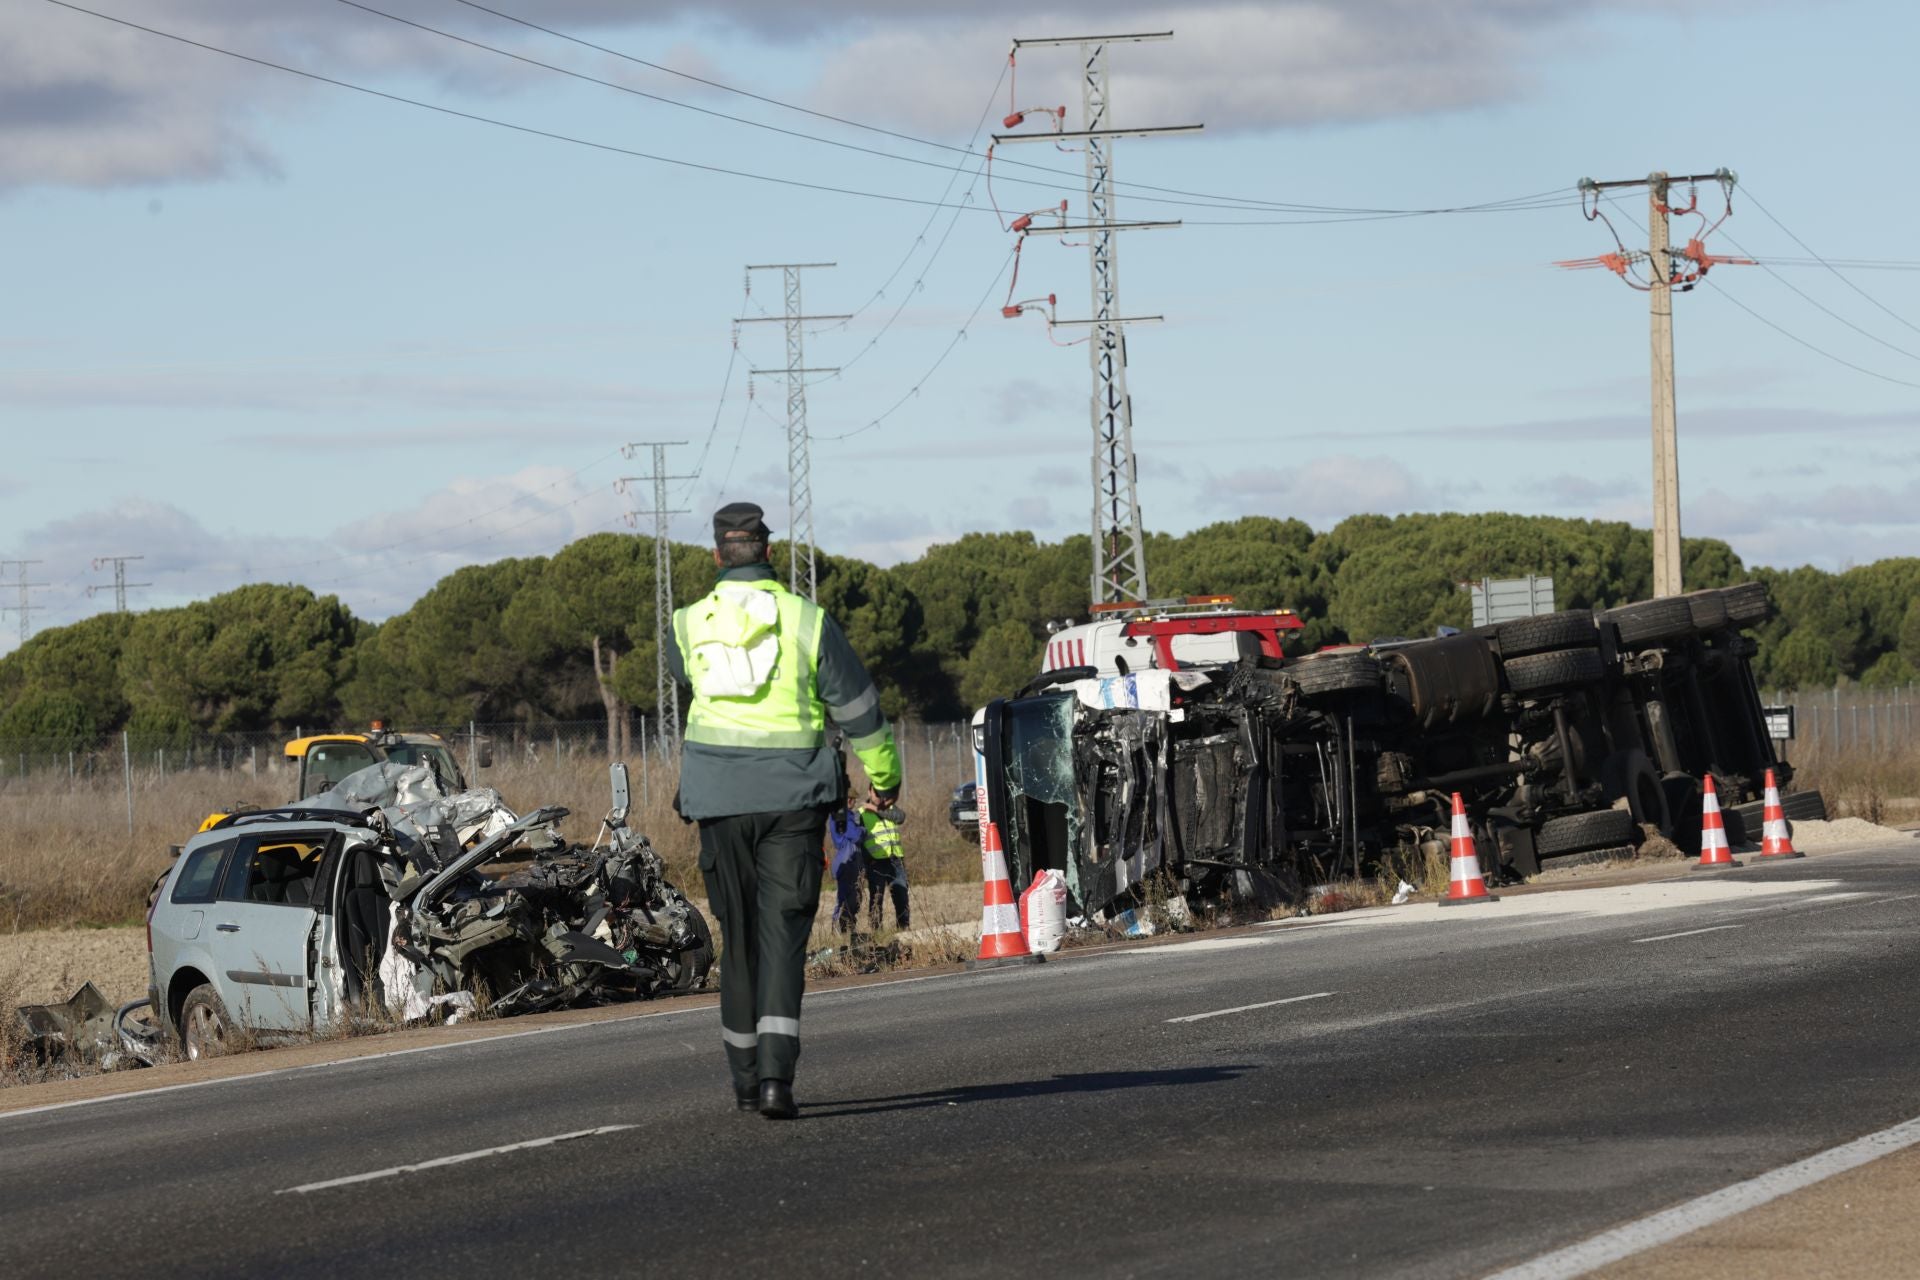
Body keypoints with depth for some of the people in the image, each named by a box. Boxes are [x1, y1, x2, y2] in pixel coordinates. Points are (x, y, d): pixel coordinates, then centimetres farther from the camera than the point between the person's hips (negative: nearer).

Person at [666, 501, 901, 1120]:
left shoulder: (689, 625, 1)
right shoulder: (808, 620, -4)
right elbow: (858, 708, 2)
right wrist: (884, 776, 19)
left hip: (718, 801, 2)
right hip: (791, 798, -2)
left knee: (738, 936, 13)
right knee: (783, 935, -5)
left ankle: (746, 1076, 19)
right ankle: (775, 1075, -19)